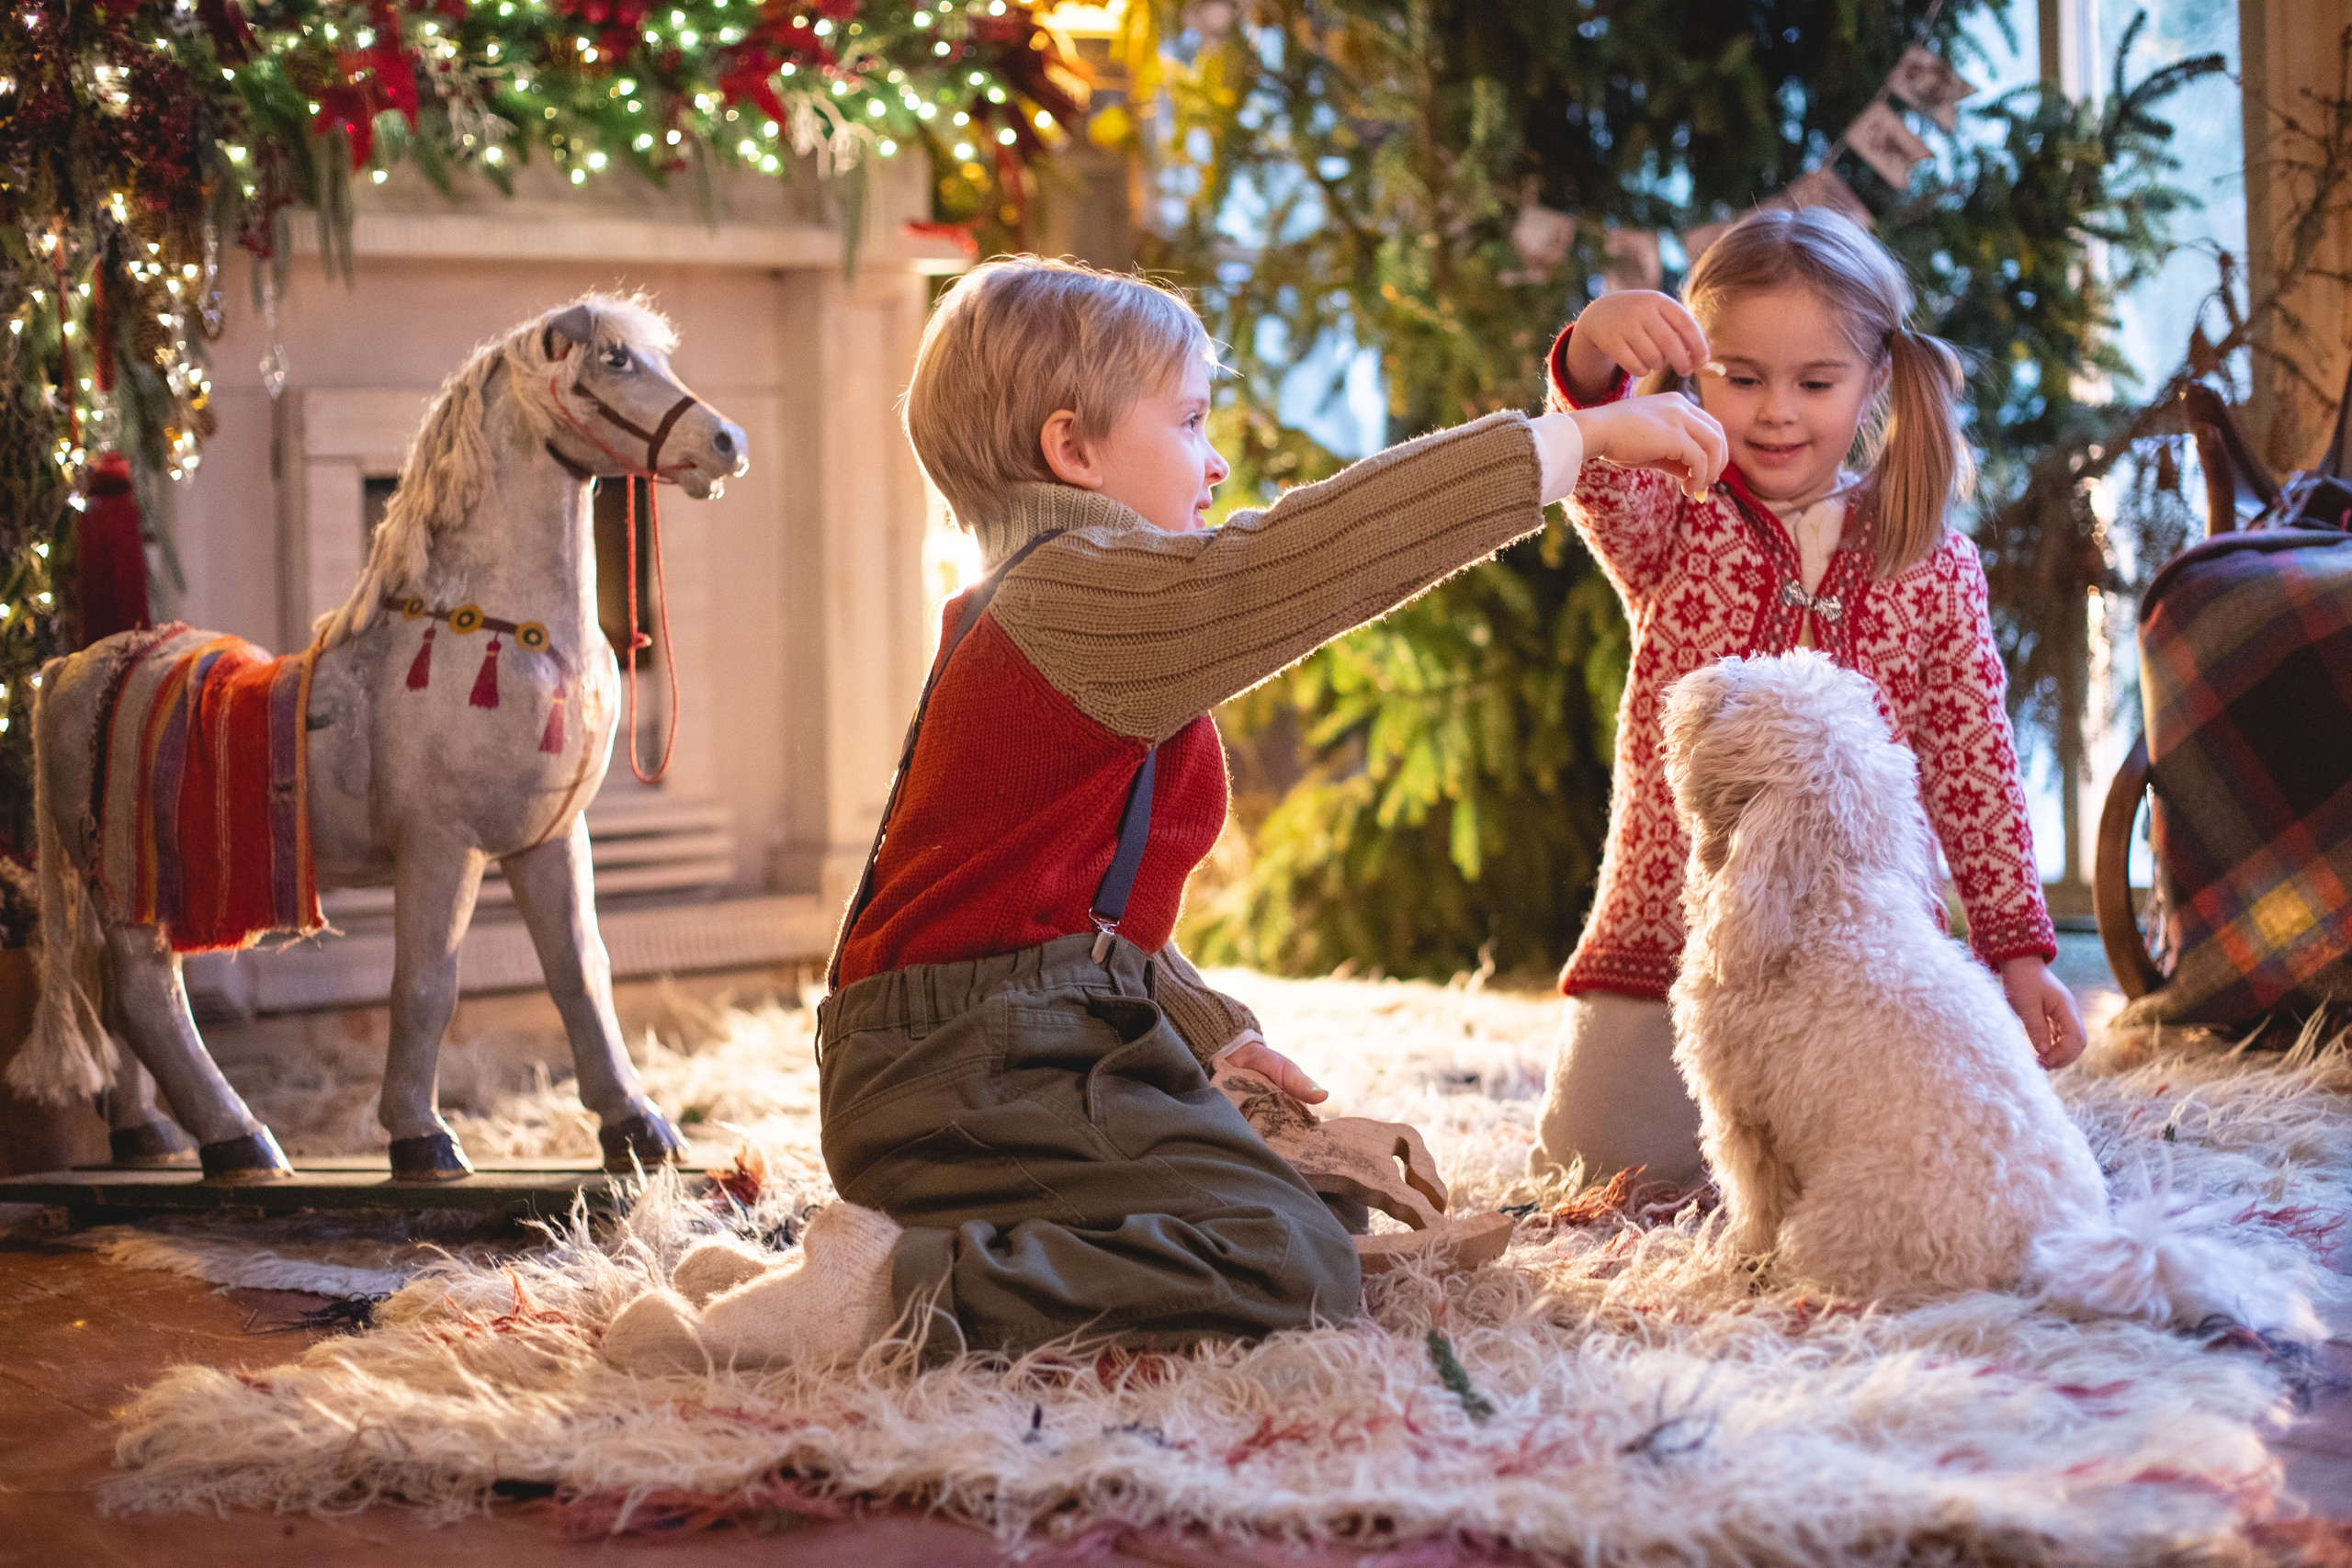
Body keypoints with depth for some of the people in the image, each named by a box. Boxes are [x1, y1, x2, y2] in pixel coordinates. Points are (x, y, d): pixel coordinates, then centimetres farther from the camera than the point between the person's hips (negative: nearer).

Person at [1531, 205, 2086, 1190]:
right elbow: (1601, 480, -24)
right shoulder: (1673, 528, -1)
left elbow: (1973, 771, 6)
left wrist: (2019, 950, 4)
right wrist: (1595, 357, -46)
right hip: (1662, 951, 0)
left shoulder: (1935, 569, 3)